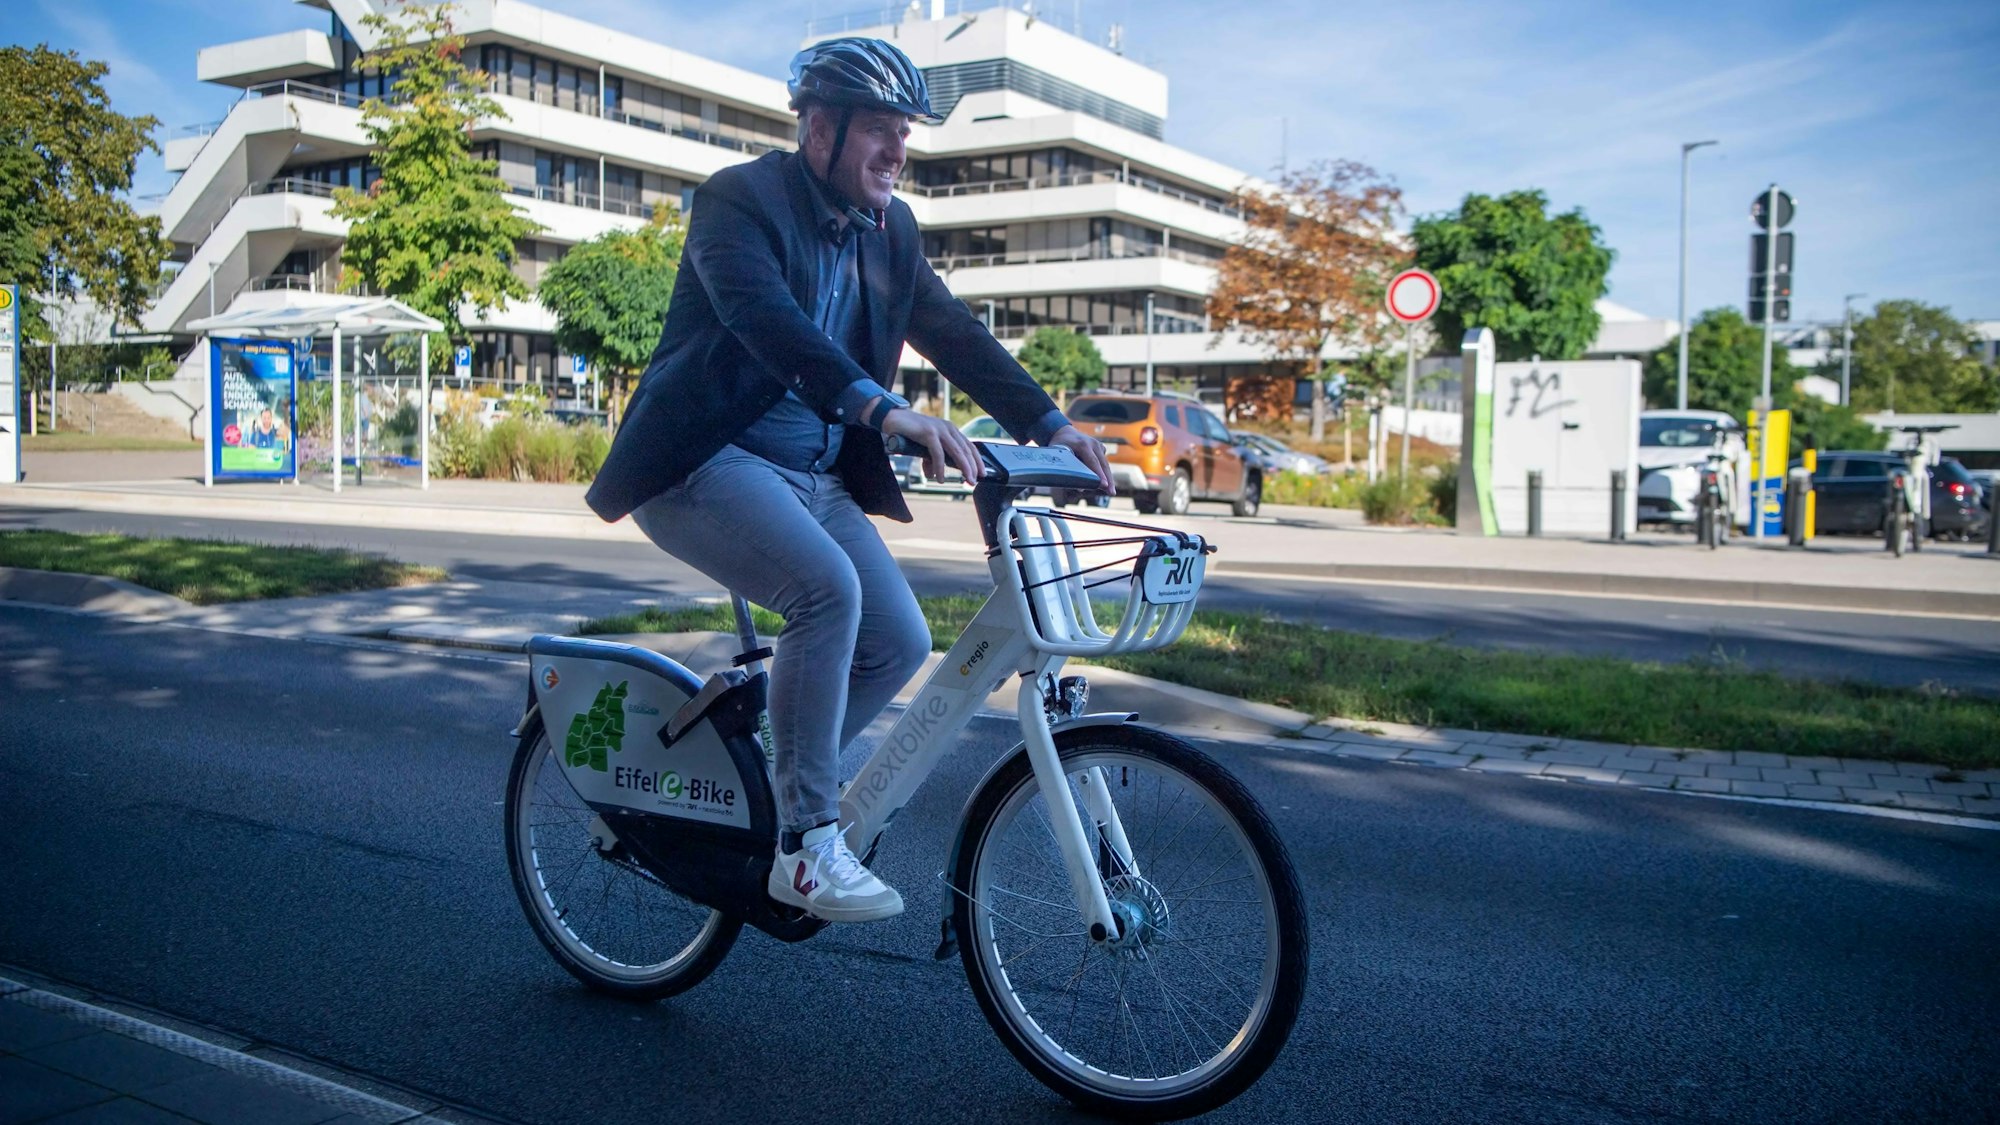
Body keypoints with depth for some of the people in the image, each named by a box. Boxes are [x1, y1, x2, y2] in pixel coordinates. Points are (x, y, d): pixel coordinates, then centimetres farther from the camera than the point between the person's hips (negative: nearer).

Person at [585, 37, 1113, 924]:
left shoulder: (888, 229, 10)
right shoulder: (740, 199, -13)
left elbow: (953, 332, 9)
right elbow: (764, 316, -31)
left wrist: (1048, 424, -4)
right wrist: (884, 409, -45)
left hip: (815, 475, 7)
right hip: (704, 462, -7)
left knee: (899, 643, -5)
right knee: (828, 590, -30)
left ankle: (761, 786, 17)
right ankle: (805, 843, -19)